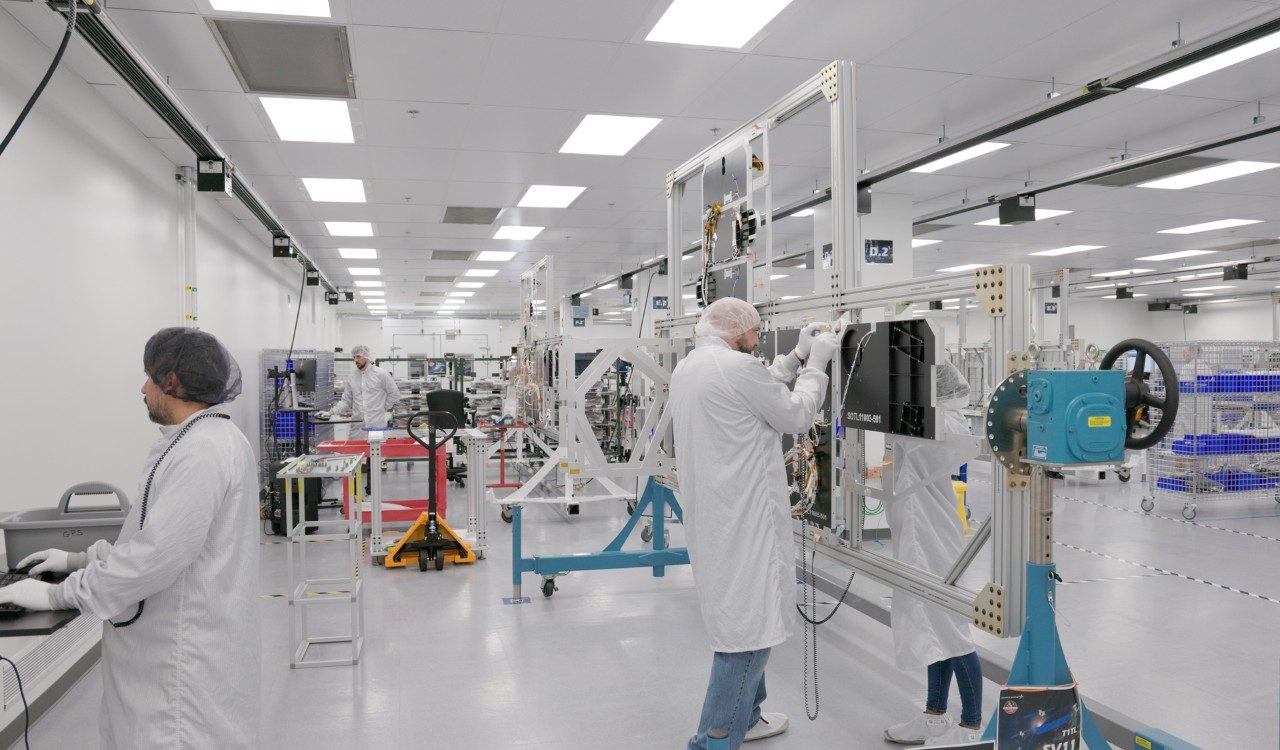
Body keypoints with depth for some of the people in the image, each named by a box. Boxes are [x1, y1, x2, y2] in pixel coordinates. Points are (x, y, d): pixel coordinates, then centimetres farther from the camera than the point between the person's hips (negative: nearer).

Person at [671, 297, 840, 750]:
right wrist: (815, 364, 5)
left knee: (739, 614, 22)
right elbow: (797, 416, -7)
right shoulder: (737, 367, -18)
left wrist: (796, 358, 19)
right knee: (749, 625, -4)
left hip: (711, 516, 10)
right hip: (742, 518, -10)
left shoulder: (686, 370, 11)